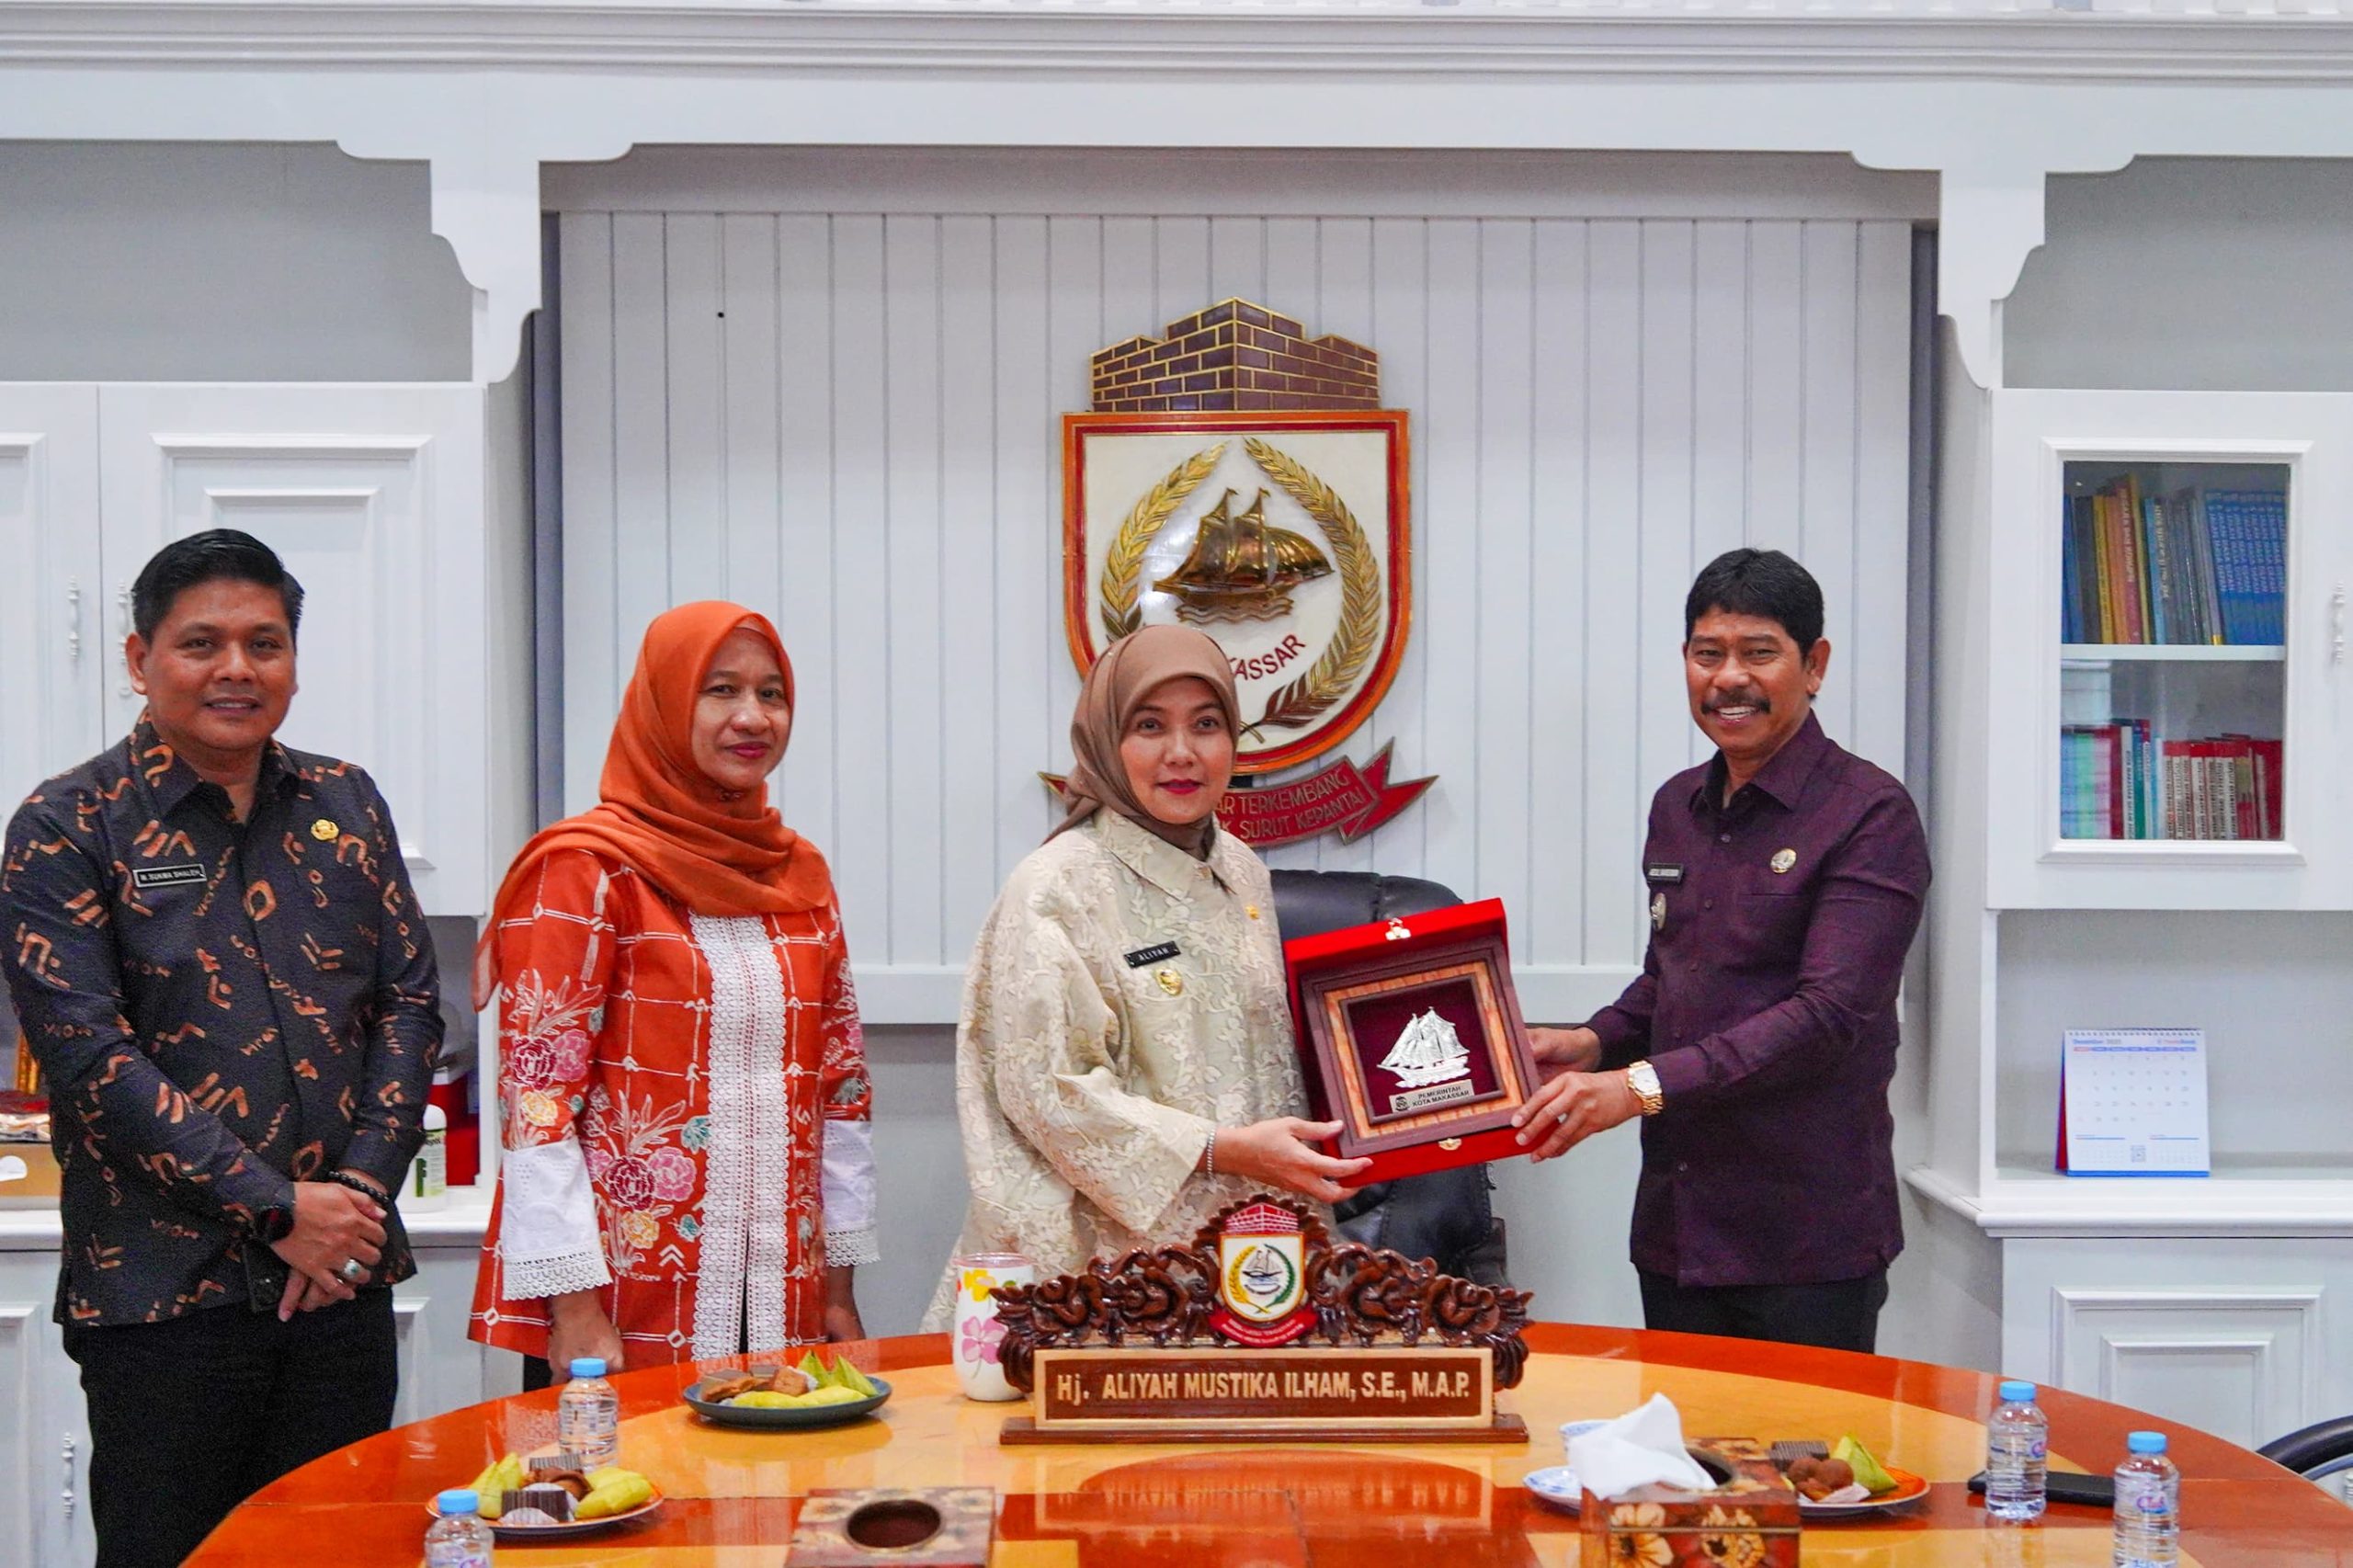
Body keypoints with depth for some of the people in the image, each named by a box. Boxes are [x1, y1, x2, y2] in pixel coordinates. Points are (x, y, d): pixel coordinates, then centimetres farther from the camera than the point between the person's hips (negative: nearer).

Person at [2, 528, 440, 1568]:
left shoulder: (345, 807, 10)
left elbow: (411, 1003, 9)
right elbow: (89, 1054, -11)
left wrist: (360, 1190, -6)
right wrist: (276, 1208, -14)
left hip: (343, 1278, 4)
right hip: (163, 1290, -4)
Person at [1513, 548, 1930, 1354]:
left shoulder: (1869, 816, -10)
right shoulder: (1677, 806, 13)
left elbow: (1830, 1010, -19)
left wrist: (1642, 1085, -24)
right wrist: (1596, 1042, 2)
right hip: (1674, 1225, 6)